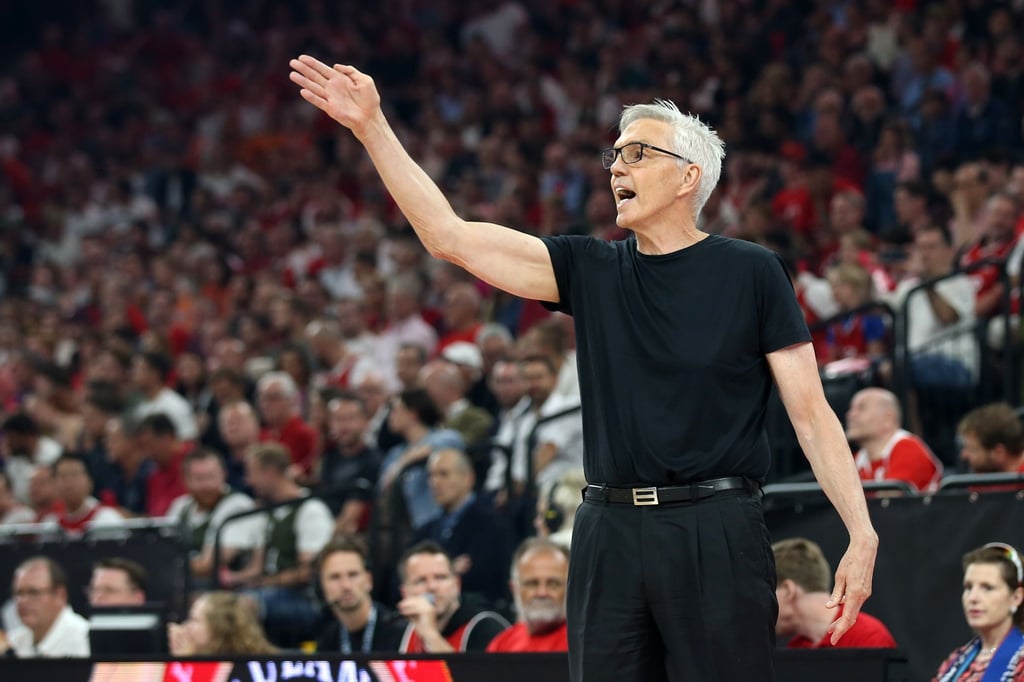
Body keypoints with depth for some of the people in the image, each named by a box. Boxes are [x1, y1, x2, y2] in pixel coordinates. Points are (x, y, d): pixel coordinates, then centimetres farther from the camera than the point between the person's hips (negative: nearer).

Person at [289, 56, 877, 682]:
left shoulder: (751, 273, 1)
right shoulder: (592, 272, 11)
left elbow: (811, 413, 0)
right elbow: (448, 235, 6)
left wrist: (862, 535, -9)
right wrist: (371, 126, 0)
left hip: (717, 536, -4)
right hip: (611, 534, 4)